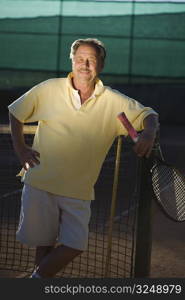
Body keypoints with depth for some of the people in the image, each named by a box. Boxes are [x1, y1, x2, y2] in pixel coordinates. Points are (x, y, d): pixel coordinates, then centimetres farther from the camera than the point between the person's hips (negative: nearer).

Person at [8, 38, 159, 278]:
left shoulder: (114, 102, -1)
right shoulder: (48, 90, -1)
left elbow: (148, 114, 6)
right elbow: (15, 112, 11)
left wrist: (149, 132, -16)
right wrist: (20, 148, 3)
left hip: (79, 190, 1)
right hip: (40, 182, -1)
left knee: (75, 245, -4)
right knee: (44, 244, 4)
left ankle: (38, 278, 17)